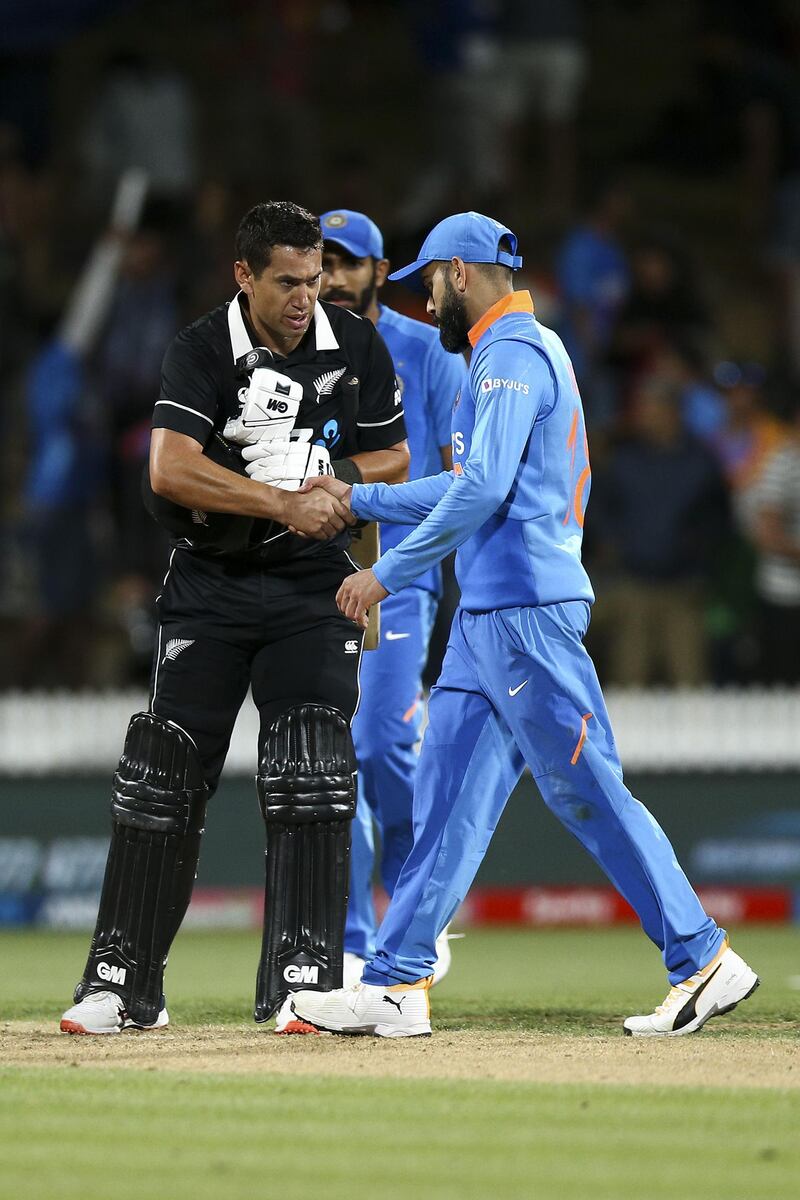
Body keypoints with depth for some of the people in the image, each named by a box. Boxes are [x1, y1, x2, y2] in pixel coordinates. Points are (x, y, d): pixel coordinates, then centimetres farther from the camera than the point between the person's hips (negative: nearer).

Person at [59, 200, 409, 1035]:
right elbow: (170, 470, -22)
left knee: (310, 779, -9)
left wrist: (340, 478, -12)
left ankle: (301, 981, -6)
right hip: (209, 588, -1)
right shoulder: (202, 351, -10)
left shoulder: (356, 349, 0)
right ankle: (123, 983, 4)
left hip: (311, 589, 1)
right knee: (164, 778, -2)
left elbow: (394, 458, 10)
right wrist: (284, 502, -29)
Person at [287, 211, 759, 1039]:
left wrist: (387, 573, -15)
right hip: (489, 613, 10)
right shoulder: (524, 352, 22)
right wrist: (357, 500, 27)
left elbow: (483, 490, -21)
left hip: (525, 606, -10)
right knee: (448, 790, 6)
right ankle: (397, 984, 4)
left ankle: (703, 960, -4)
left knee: (582, 788, -8)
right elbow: (470, 488, 26)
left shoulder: (512, 355, -11)